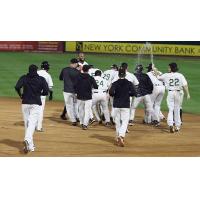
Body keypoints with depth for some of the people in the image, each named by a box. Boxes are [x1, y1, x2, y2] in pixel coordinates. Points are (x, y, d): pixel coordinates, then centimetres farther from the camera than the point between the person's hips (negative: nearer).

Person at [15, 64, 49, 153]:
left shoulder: (24, 78, 2)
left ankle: (30, 146, 14)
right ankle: (27, 140, -35)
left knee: (27, 124, 11)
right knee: (32, 123, -10)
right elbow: (46, 92, -4)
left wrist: (20, 95, 5)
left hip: (25, 103, 2)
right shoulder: (41, 79, 1)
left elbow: (17, 87, -12)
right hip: (36, 104, -2)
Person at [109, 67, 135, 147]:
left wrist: (115, 95, 7)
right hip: (125, 105, -1)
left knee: (117, 122, 12)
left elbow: (111, 93, -15)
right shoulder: (129, 83, -2)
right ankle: (121, 136, -23)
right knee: (125, 121, -1)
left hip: (116, 105, 1)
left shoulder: (115, 83, -2)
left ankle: (118, 137, 17)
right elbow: (133, 93, -7)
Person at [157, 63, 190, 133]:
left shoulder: (166, 75, -4)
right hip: (178, 93, 1)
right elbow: (185, 85, -8)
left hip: (170, 93, -1)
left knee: (170, 109, 0)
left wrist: (155, 71, 27)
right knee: (177, 110, 13)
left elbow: (158, 77, 11)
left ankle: (170, 124, -19)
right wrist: (188, 94, -4)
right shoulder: (180, 75, -2)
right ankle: (177, 126, 18)